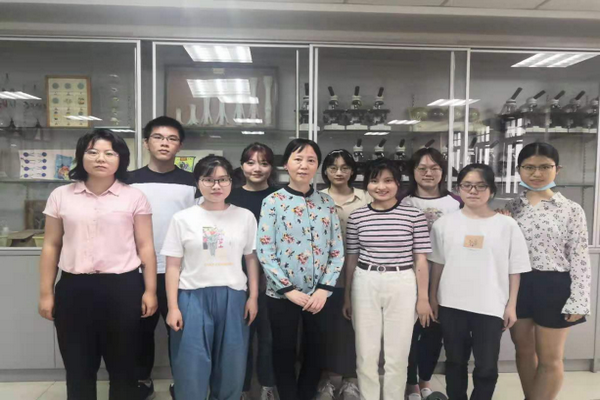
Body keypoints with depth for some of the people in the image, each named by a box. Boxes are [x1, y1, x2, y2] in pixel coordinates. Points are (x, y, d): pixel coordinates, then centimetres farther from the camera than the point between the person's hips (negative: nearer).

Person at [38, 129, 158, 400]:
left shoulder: (134, 197, 0)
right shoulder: (61, 196, 6)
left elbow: (145, 247, 1)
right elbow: (51, 247, 9)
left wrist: (150, 290, -2)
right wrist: (46, 293, 7)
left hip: (123, 289, -1)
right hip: (74, 289, 2)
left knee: (122, 366, 11)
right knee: (78, 369, 13)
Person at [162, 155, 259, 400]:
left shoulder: (245, 217, 2)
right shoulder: (182, 218, -2)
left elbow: (251, 259, 8)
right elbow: (173, 267, -1)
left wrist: (253, 297, 3)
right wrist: (173, 307, -4)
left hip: (233, 297, 2)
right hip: (193, 297, -1)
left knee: (231, 369, 13)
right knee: (192, 370, 5)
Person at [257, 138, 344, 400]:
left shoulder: (327, 203, 4)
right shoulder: (272, 202, -5)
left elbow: (337, 251, 3)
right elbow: (264, 252, -10)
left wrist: (324, 289, -6)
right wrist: (288, 290, -12)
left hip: (318, 295, 3)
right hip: (282, 294, -3)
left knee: (315, 351, 16)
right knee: (284, 352, 11)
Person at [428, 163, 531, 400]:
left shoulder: (507, 225, -4)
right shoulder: (445, 223, -1)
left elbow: (515, 270, -1)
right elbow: (437, 264, 4)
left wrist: (512, 305, -1)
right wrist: (433, 298, 5)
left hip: (491, 307, -1)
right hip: (452, 305, 2)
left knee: (487, 367, 7)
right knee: (455, 362, 16)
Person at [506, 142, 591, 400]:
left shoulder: (571, 210, -4)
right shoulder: (511, 208, 3)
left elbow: (579, 259, -7)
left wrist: (579, 301, -10)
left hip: (554, 287, -3)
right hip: (518, 285, 3)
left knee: (550, 359, 9)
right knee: (524, 351, 17)